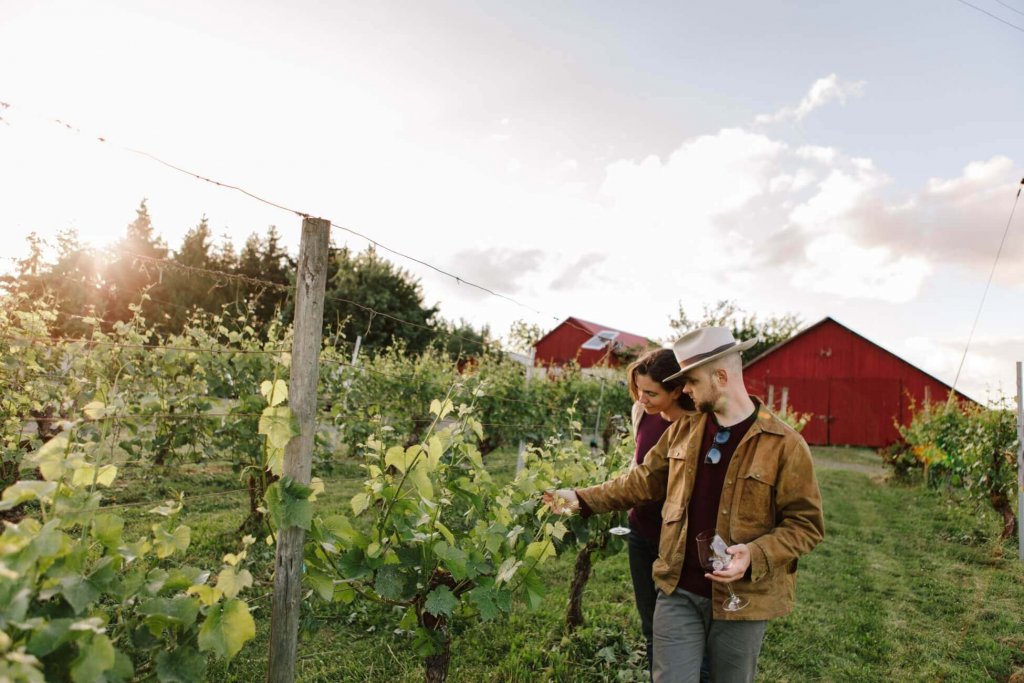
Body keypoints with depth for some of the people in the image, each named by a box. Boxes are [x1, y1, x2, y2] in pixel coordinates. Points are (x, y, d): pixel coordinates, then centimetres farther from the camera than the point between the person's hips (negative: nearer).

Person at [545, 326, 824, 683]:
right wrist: (583, 500, 6)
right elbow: (642, 480, 11)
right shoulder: (682, 431, 3)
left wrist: (754, 556, -24)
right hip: (678, 593, 3)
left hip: (740, 599, -3)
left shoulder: (785, 444, -12)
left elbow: (806, 523, -10)